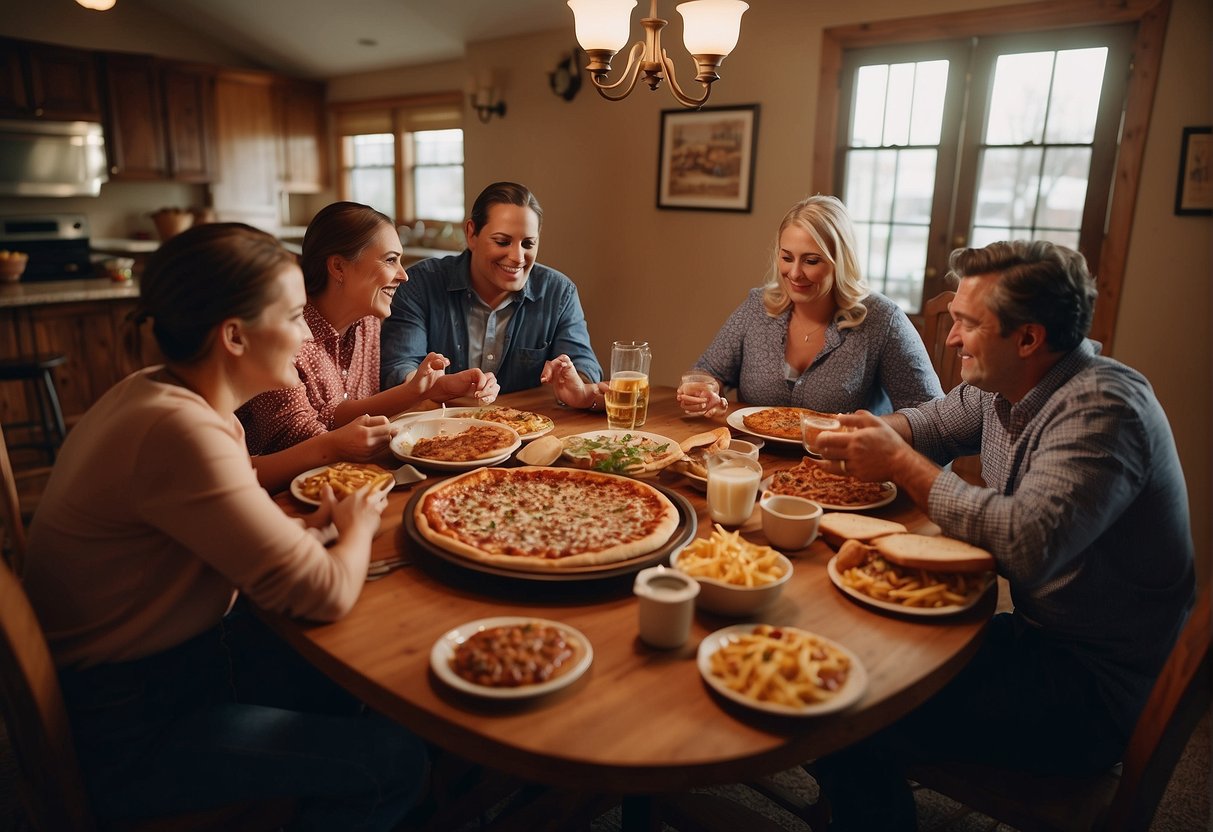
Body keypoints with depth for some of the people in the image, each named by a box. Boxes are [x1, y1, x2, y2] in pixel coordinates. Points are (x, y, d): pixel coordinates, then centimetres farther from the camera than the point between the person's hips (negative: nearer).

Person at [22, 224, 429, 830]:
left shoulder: (156, 391, -1)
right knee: (395, 760, -11)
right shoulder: (178, 430, -31)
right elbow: (327, 595, -29)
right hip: (122, 733, -9)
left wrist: (306, 528, -7)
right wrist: (359, 527, -9)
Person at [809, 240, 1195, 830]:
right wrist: (871, 435, -5)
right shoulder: (1005, 384, 3)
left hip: (1098, 692, -8)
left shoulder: (1100, 408, -24)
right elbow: (930, 422, 18)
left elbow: (1026, 545, -35)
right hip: (1038, 632, 9)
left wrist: (901, 462, -24)